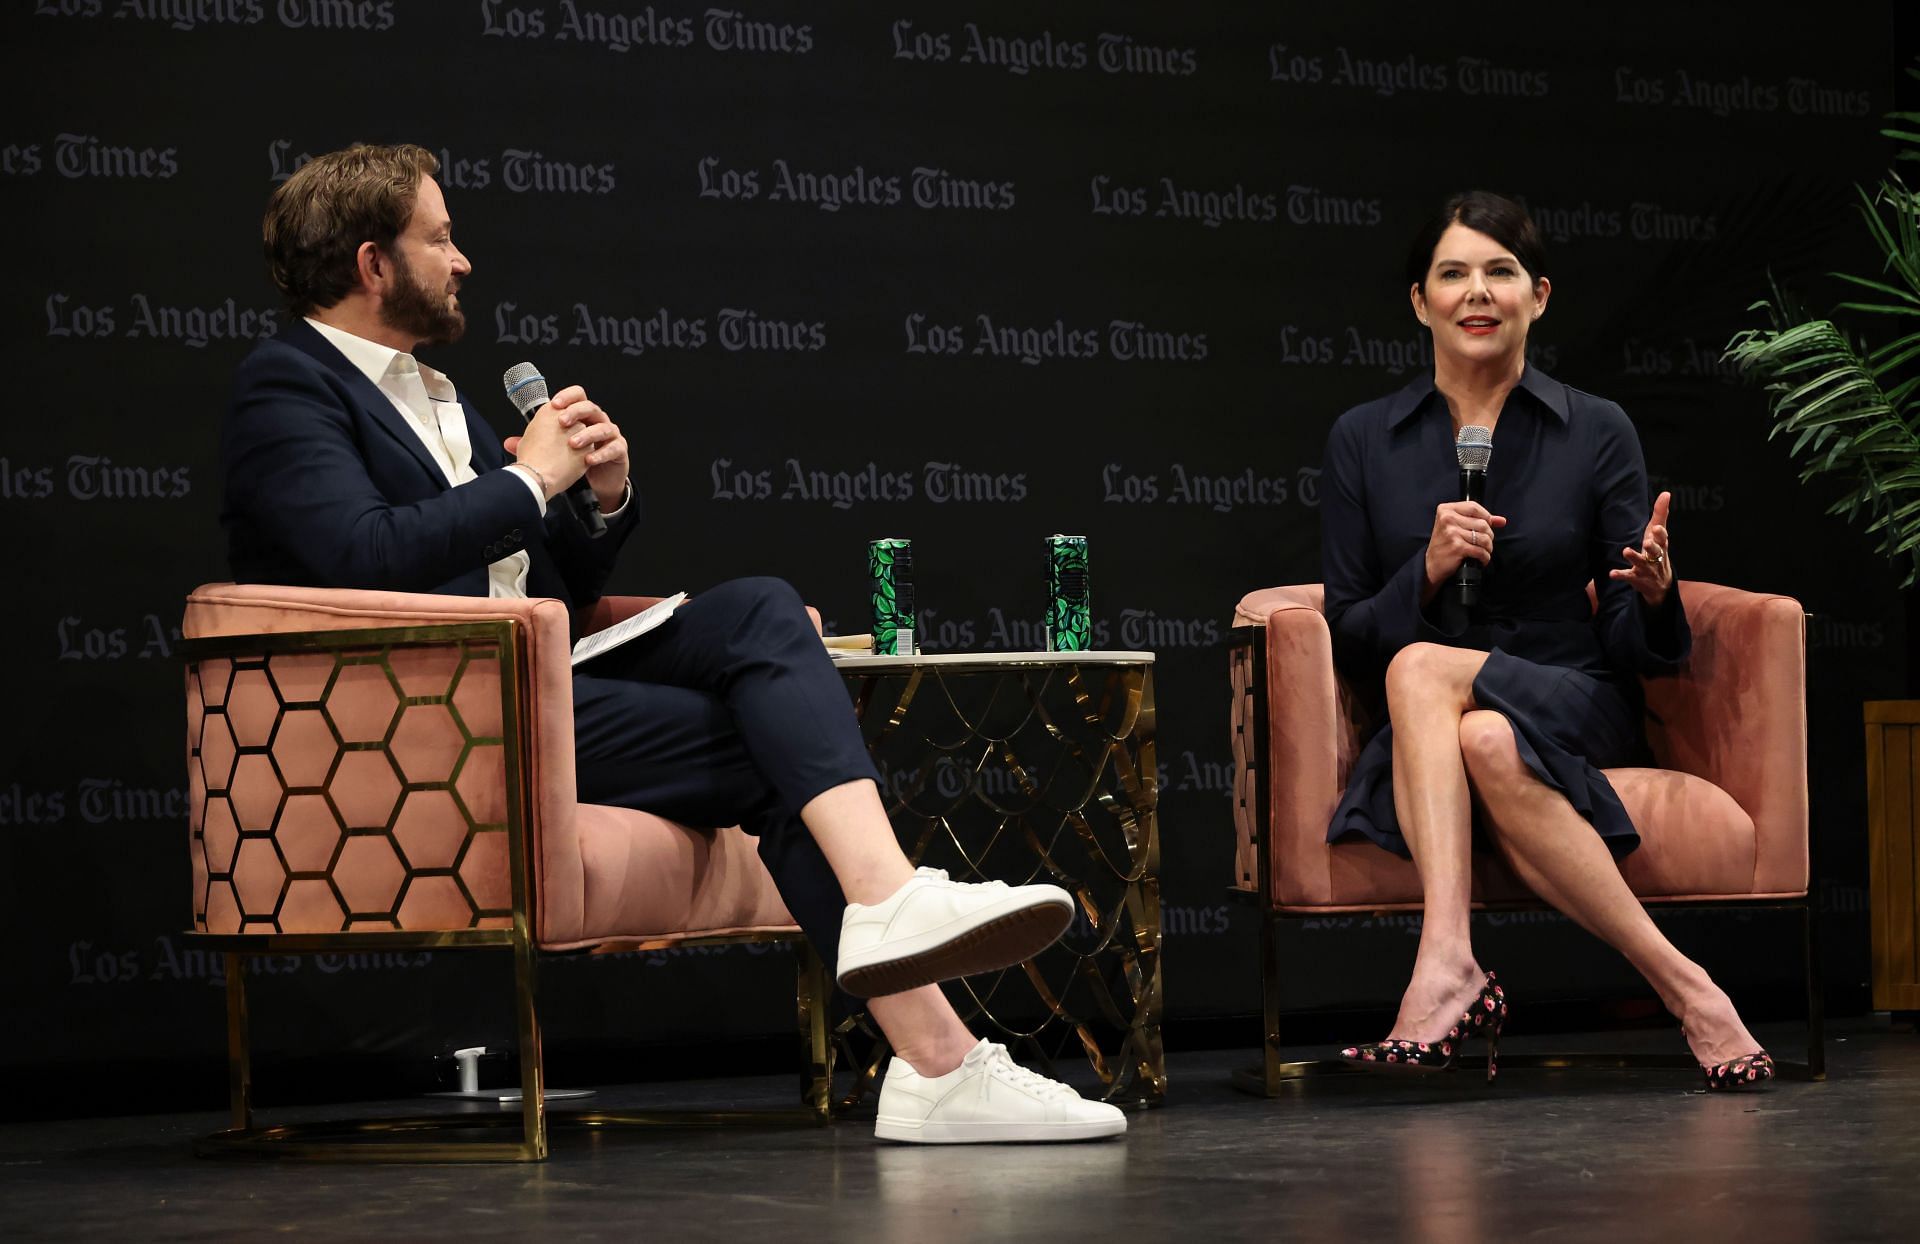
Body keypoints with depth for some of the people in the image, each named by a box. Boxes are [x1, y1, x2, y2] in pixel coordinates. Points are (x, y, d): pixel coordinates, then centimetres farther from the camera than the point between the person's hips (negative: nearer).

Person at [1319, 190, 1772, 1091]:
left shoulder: (1596, 432, 3)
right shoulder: (1364, 441, 7)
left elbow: (1636, 650, 4)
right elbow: (1347, 640, 5)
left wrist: (1654, 592, -19)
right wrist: (1428, 571, -14)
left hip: (1572, 708, -1)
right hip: (1418, 736, 1)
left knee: (1422, 671, -34)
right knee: (1484, 748, -37)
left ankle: (1445, 967, -41)